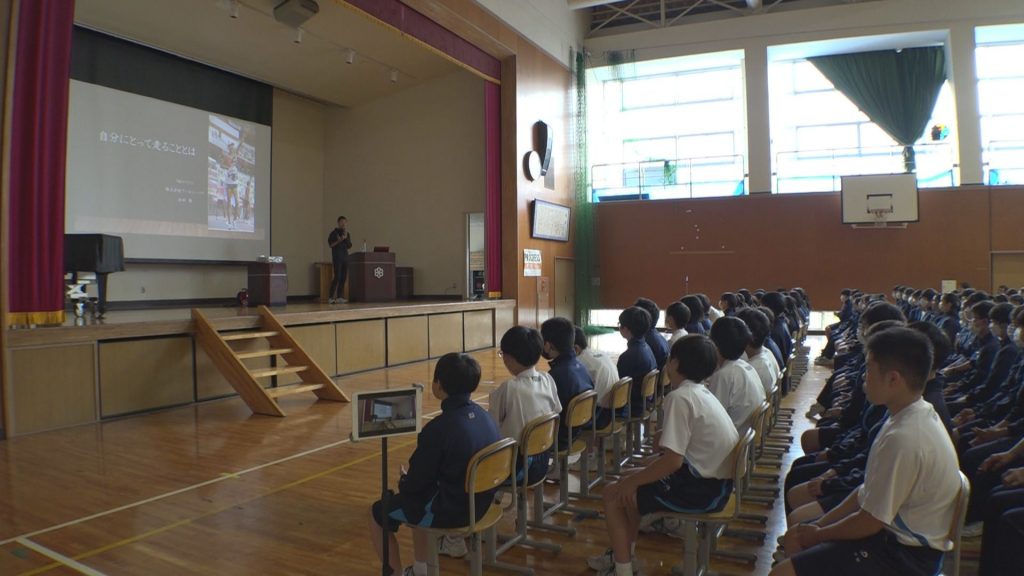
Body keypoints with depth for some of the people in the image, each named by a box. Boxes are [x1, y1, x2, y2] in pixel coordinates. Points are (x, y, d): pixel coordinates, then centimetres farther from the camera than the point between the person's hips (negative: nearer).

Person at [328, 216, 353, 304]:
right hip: (337, 258, -6)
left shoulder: (347, 234, 15)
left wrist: (346, 237, -7)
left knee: (343, 278, 2)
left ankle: (339, 297, 6)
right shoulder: (334, 232, 0)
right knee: (337, 277, -12)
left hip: (345, 257, 6)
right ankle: (330, 297, -10)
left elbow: (349, 246, 6)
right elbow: (330, 244, -4)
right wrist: (339, 241, -16)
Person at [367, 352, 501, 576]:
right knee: (417, 499, 33)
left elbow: (416, 483, -17)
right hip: (479, 503, 8)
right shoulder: (485, 417, -3)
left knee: (377, 513, 14)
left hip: (449, 510, -7)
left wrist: (403, 482, 7)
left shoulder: (438, 428, -26)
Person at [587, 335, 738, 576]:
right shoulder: (702, 393, 9)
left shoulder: (679, 397, -20)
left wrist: (633, 481, -12)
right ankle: (624, 555, 30)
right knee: (629, 478, 21)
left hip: (700, 488, -9)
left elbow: (673, 460, -25)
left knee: (613, 495, 0)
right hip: (714, 482, 9)